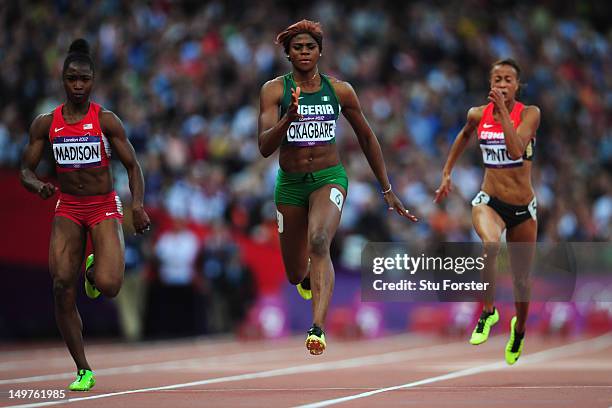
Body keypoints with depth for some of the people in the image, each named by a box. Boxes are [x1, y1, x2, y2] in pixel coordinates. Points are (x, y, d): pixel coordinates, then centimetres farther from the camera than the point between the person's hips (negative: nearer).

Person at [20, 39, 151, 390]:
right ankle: (83, 371, 2)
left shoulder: (106, 120, -4)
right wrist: (38, 185, -17)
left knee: (109, 286, -22)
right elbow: (26, 170, 6)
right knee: (62, 288, -11)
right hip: (67, 209, 2)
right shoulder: (46, 123, 2)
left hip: (104, 207, -2)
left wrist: (138, 205, -17)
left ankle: (95, 272, 19)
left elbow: (132, 165, -1)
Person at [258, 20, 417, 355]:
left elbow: (367, 138, 12)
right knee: (296, 275, 12)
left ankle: (318, 328, -41)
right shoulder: (274, 90, -6)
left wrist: (387, 190, 14)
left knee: (319, 242, -31)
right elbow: (264, 147, -15)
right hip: (290, 183, 1)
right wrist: (288, 119, -34)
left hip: (329, 178, -1)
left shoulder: (339, 91, 0)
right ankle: (309, 275, 53)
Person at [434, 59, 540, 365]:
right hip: (489, 201, 0)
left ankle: (519, 329, 43)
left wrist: (503, 110, -26)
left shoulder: (529, 114, -10)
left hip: (523, 208, 0)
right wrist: (447, 173, 24)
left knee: (521, 279, 13)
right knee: (491, 244, -36)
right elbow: (465, 135, 23)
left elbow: (516, 150, -26)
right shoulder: (478, 115, -1)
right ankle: (488, 312, -19)